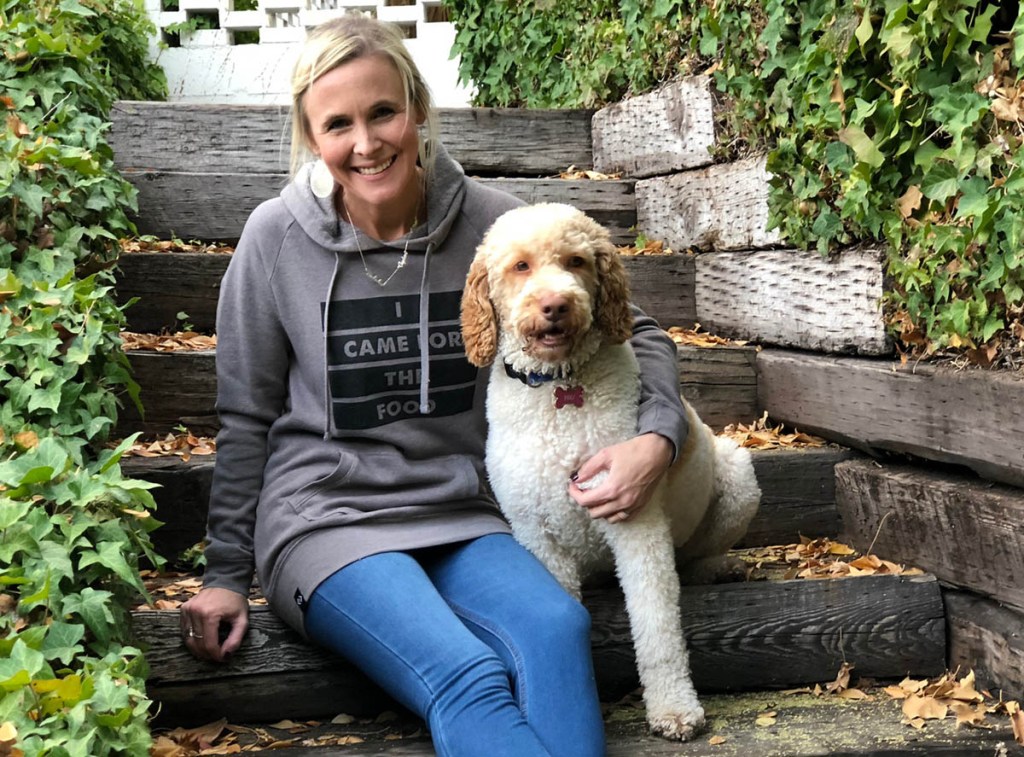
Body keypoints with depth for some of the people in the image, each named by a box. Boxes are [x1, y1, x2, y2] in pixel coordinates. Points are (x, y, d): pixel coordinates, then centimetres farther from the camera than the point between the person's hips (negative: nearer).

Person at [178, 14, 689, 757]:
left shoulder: (492, 222, -2)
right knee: (467, 677, -30)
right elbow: (247, 418, 5)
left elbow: (637, 333, 7)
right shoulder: (277, 238, -5)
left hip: (459, 518, 2)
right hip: (325, 521, -2)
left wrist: (658, 437, -13)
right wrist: (226, 575, 5)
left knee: (558, 629, -31)